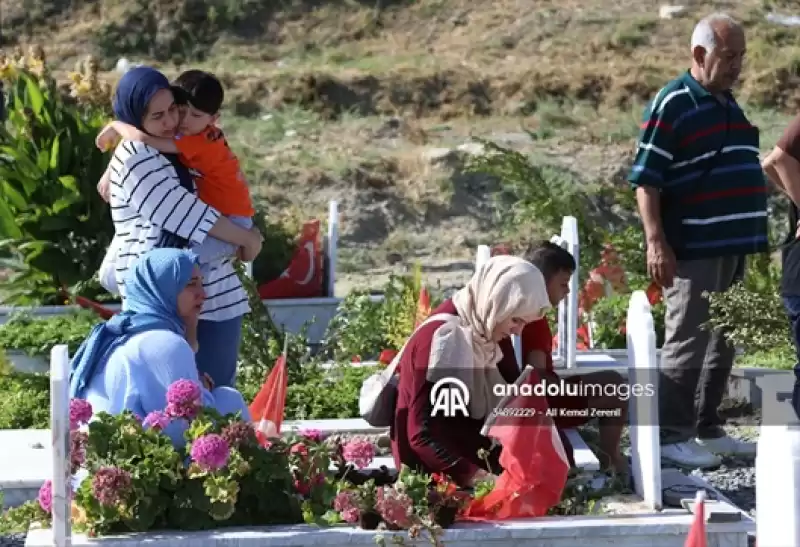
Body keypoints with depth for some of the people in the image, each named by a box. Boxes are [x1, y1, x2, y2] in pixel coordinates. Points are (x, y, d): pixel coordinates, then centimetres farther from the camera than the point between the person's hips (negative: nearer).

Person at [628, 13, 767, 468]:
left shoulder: (729, 102, 14)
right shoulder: (673, 105, -11)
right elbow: (646, 180, -14)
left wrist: (756, 237, 20)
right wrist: (656, 242, -21)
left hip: (733, 246, 8)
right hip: (693, 249, -8)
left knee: (724, 343, 13)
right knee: (688, 343, -5)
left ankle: (708, 429, 23)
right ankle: (672, 437, 1)